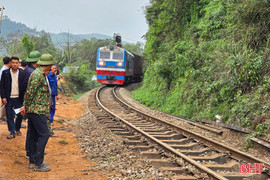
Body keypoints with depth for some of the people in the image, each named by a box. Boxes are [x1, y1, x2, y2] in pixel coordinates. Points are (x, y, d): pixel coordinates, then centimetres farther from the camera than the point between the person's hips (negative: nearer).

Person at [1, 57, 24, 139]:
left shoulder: (22, 73, 1)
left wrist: (24, 97, -2)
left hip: (18, 98, 0)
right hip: (8, 98, 0)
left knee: (20, 115, 3)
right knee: (10, 116, 3)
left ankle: (17, 129, 27)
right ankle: (12, 132, 12)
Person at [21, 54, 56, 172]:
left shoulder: (41, 74, 16)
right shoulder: (38, 75, -16)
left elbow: (30, 93, 18)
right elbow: (30, 92, -18)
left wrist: (26, 106, 13)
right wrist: (26, 107, -8)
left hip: (34, 110, 10)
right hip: (37, 110, -10)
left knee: (34, 135, 12)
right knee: (44, 135, -8)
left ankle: (32, 161, 19)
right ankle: (38, 163, -5)